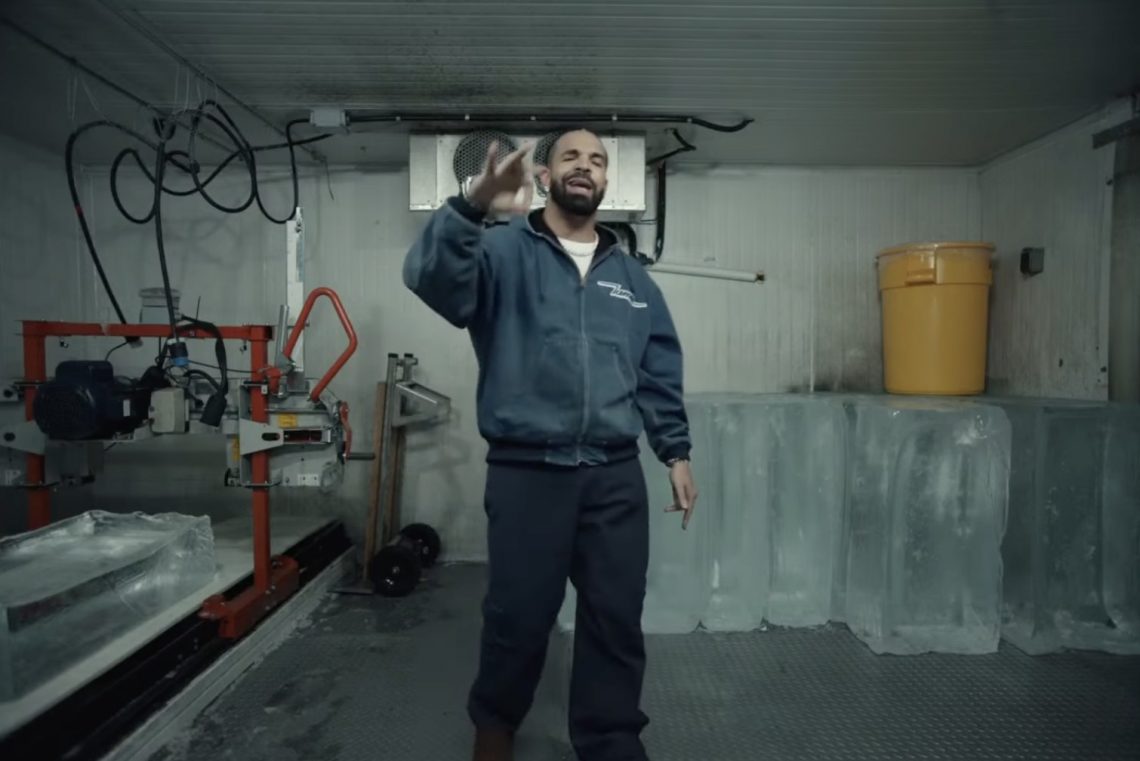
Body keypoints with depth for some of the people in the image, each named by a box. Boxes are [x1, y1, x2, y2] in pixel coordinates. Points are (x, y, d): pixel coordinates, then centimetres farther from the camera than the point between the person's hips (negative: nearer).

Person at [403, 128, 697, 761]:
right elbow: (433, 279, -21)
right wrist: (473, 208, -37)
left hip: (616, 476, 4)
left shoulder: (632, 277, 14)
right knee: (519, 615, 10)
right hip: (526, 472, -3)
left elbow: (661, 374, 16)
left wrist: (676, 452, 11)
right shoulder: (504, 253, 0)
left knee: (617, 617, 12)